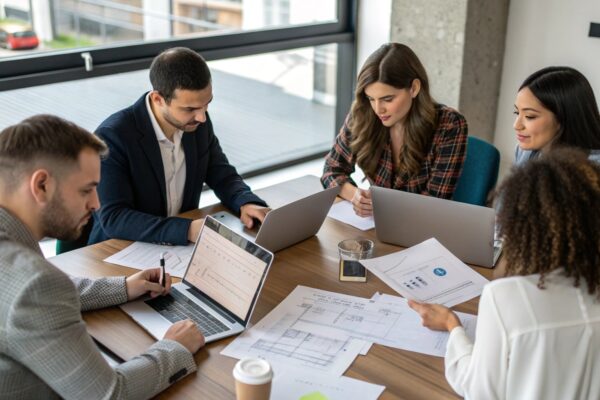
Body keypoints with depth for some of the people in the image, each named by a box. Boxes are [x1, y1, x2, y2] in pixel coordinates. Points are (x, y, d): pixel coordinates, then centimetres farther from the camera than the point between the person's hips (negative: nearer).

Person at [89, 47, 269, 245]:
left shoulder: (198, 122, -5)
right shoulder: (112, 137, -20)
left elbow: (223, 177, 7)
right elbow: (113, 218, -24)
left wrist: (247, 203, -14)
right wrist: (188, 230, -34)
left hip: (183, 248, 5)